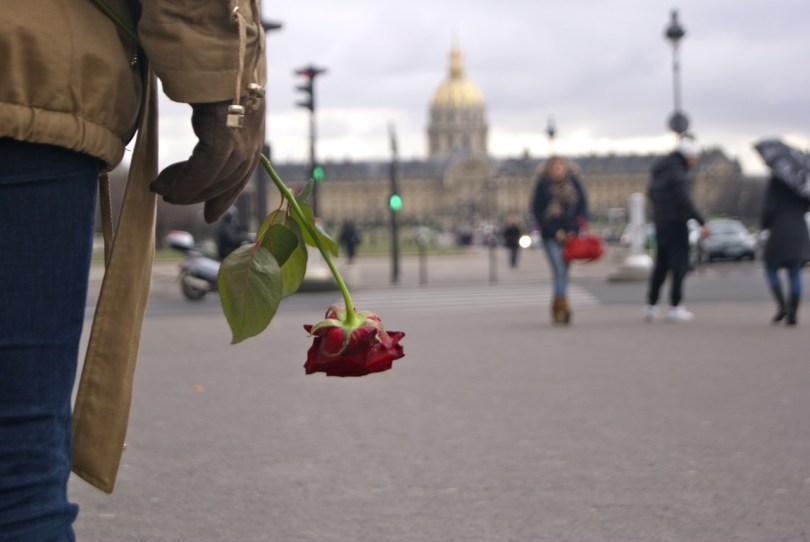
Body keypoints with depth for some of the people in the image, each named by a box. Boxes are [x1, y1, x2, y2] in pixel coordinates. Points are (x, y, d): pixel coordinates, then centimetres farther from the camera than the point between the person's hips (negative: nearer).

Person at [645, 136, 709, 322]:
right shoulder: (677, 171, -16)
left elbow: (651, 193, 22)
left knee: (661, 265, 14)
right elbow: (684, 200, -22)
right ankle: (675, 307, -3)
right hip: (676, 222, -9)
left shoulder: (659, 169, 13)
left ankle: (651, 306, 15)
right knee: (679, 264, -2)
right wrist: (701, 222, -20)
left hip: (660, 222, 9)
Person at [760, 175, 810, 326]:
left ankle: (782, 306, -5)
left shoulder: (774, 181, -7)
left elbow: (769, 208, -14)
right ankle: (793, 313, -1)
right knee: (795, 274, 7)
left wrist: (764, 224, 4)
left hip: (780, 230, -5)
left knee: (771, 270, 11)